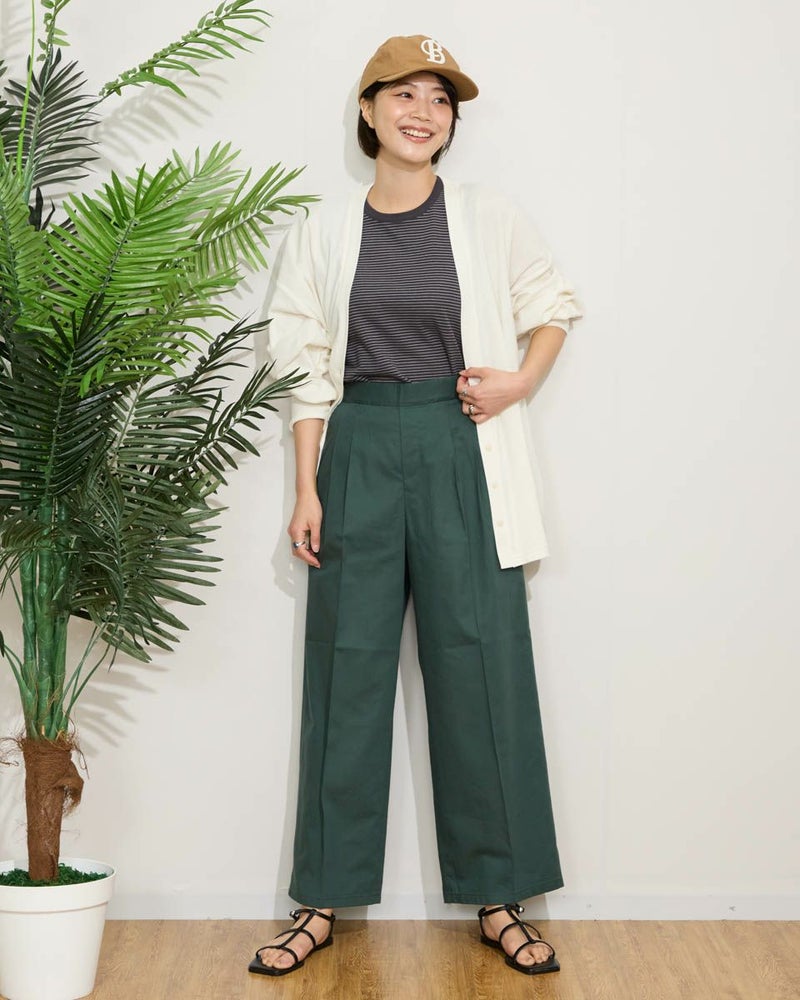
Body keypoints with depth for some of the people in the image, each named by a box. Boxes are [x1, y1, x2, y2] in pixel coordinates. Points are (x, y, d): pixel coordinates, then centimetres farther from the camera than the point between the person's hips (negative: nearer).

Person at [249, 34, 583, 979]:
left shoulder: (489, 220, 3)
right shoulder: (322, 232, 6)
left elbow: (553, 308, 16)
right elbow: (307, 370, 6)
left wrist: (521, 381, -4)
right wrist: (307, 491, 1)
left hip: (459, 450, -1)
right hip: (359, 450, 1)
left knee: (481, 670, 0)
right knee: (346, 671, 4)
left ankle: (498, 898, 12)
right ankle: (324, 901, 13)